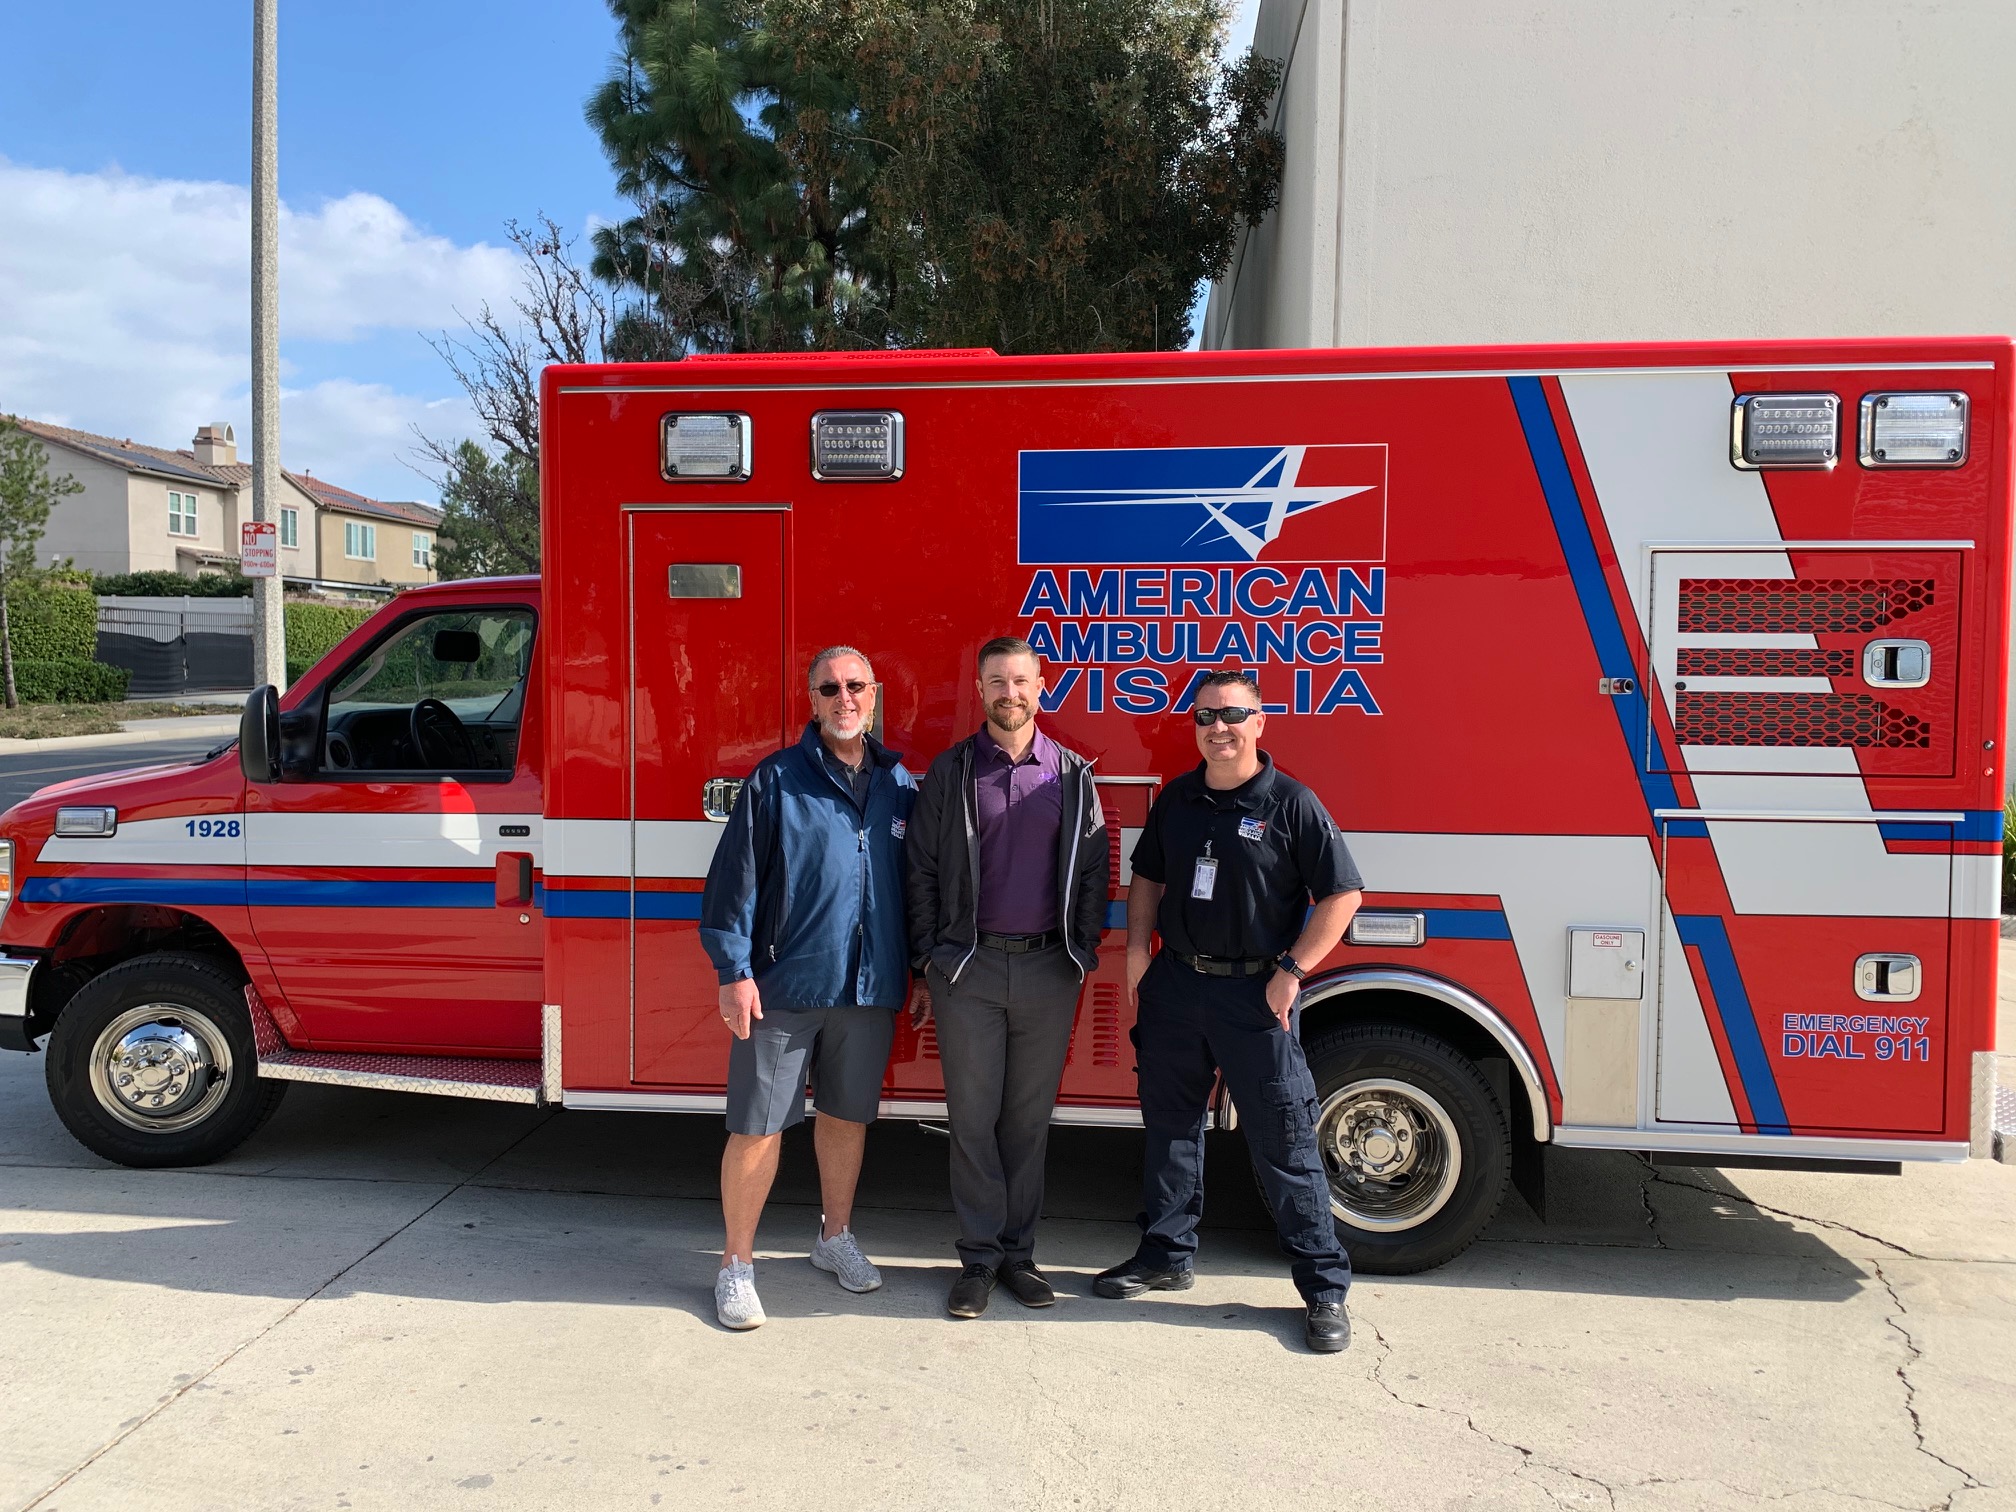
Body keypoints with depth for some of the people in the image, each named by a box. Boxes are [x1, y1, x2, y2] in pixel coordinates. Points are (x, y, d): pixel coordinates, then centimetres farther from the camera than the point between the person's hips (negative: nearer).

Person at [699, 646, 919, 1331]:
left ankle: (835, 1236, 36)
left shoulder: (899, 785, 8)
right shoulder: (776, 780, -4)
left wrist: (918, 973, 14)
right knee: (757, 1126, 1)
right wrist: (734, 971, -11)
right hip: (784, 987, -3)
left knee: (848, 1115, 16)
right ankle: (737, 1265, 17)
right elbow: (735, 877, -6)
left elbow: (920, 884, 14)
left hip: (870, 988, 4)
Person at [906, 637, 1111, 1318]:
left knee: (1030, 1116, 9)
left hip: (1048, 968, 1)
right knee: (973, 1115, 4)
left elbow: (1093, 869, 8)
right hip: (968, 967, -1)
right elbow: (921, 867, 3)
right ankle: (980, 1257, 14)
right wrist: (928, 955, -1)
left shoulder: (1072, 775, 6)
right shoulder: (951, 771, 3)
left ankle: (1019, 1251, 20)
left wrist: (1083, 950, 2)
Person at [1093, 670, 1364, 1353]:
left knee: (1284, 1141, 0)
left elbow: (1342, 894, -9)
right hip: (1176, 984, 5)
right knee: (1169, 1124, 15)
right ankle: (1166, 1255, 32)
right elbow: (1147, 879, 18)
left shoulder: (1291, 803, -8)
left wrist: (1291, 972, -13)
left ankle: (1325, 1287, 12)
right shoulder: (1175, 800, 8)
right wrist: (1138, 950, 5)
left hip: (1255, 995, -5)